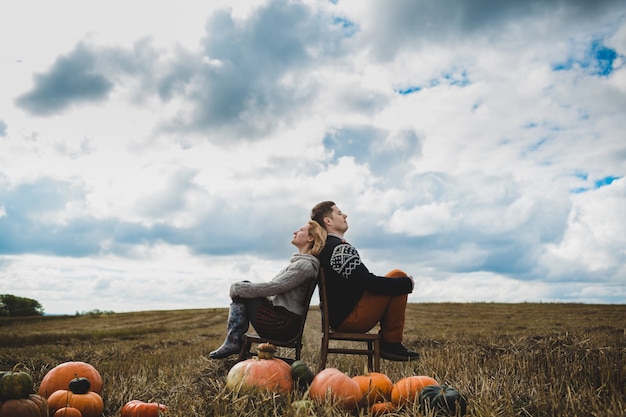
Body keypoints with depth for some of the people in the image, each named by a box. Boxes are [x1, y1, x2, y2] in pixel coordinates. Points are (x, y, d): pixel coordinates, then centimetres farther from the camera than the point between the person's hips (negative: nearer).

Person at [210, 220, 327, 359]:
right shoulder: (300, 262, 16)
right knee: (243, 287, 8)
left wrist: (238, 288, -11)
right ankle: (235, 339, 1)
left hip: (284, 325, -10)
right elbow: (275, 287, 17)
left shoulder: (305, 265, -15)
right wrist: (239, 288, 9)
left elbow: (273, 287, -20)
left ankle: (234, 341, -1)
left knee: (240, 291, -5)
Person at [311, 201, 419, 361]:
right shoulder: (340, 248, -18)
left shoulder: (323, 247, 13)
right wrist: (407, 283, -10)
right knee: (398, 276, -8)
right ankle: (391, 343, -5)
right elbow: (369, 283, -23)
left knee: (397, 280, 19)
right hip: (351, 319, -10)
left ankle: (385, 340, 12)